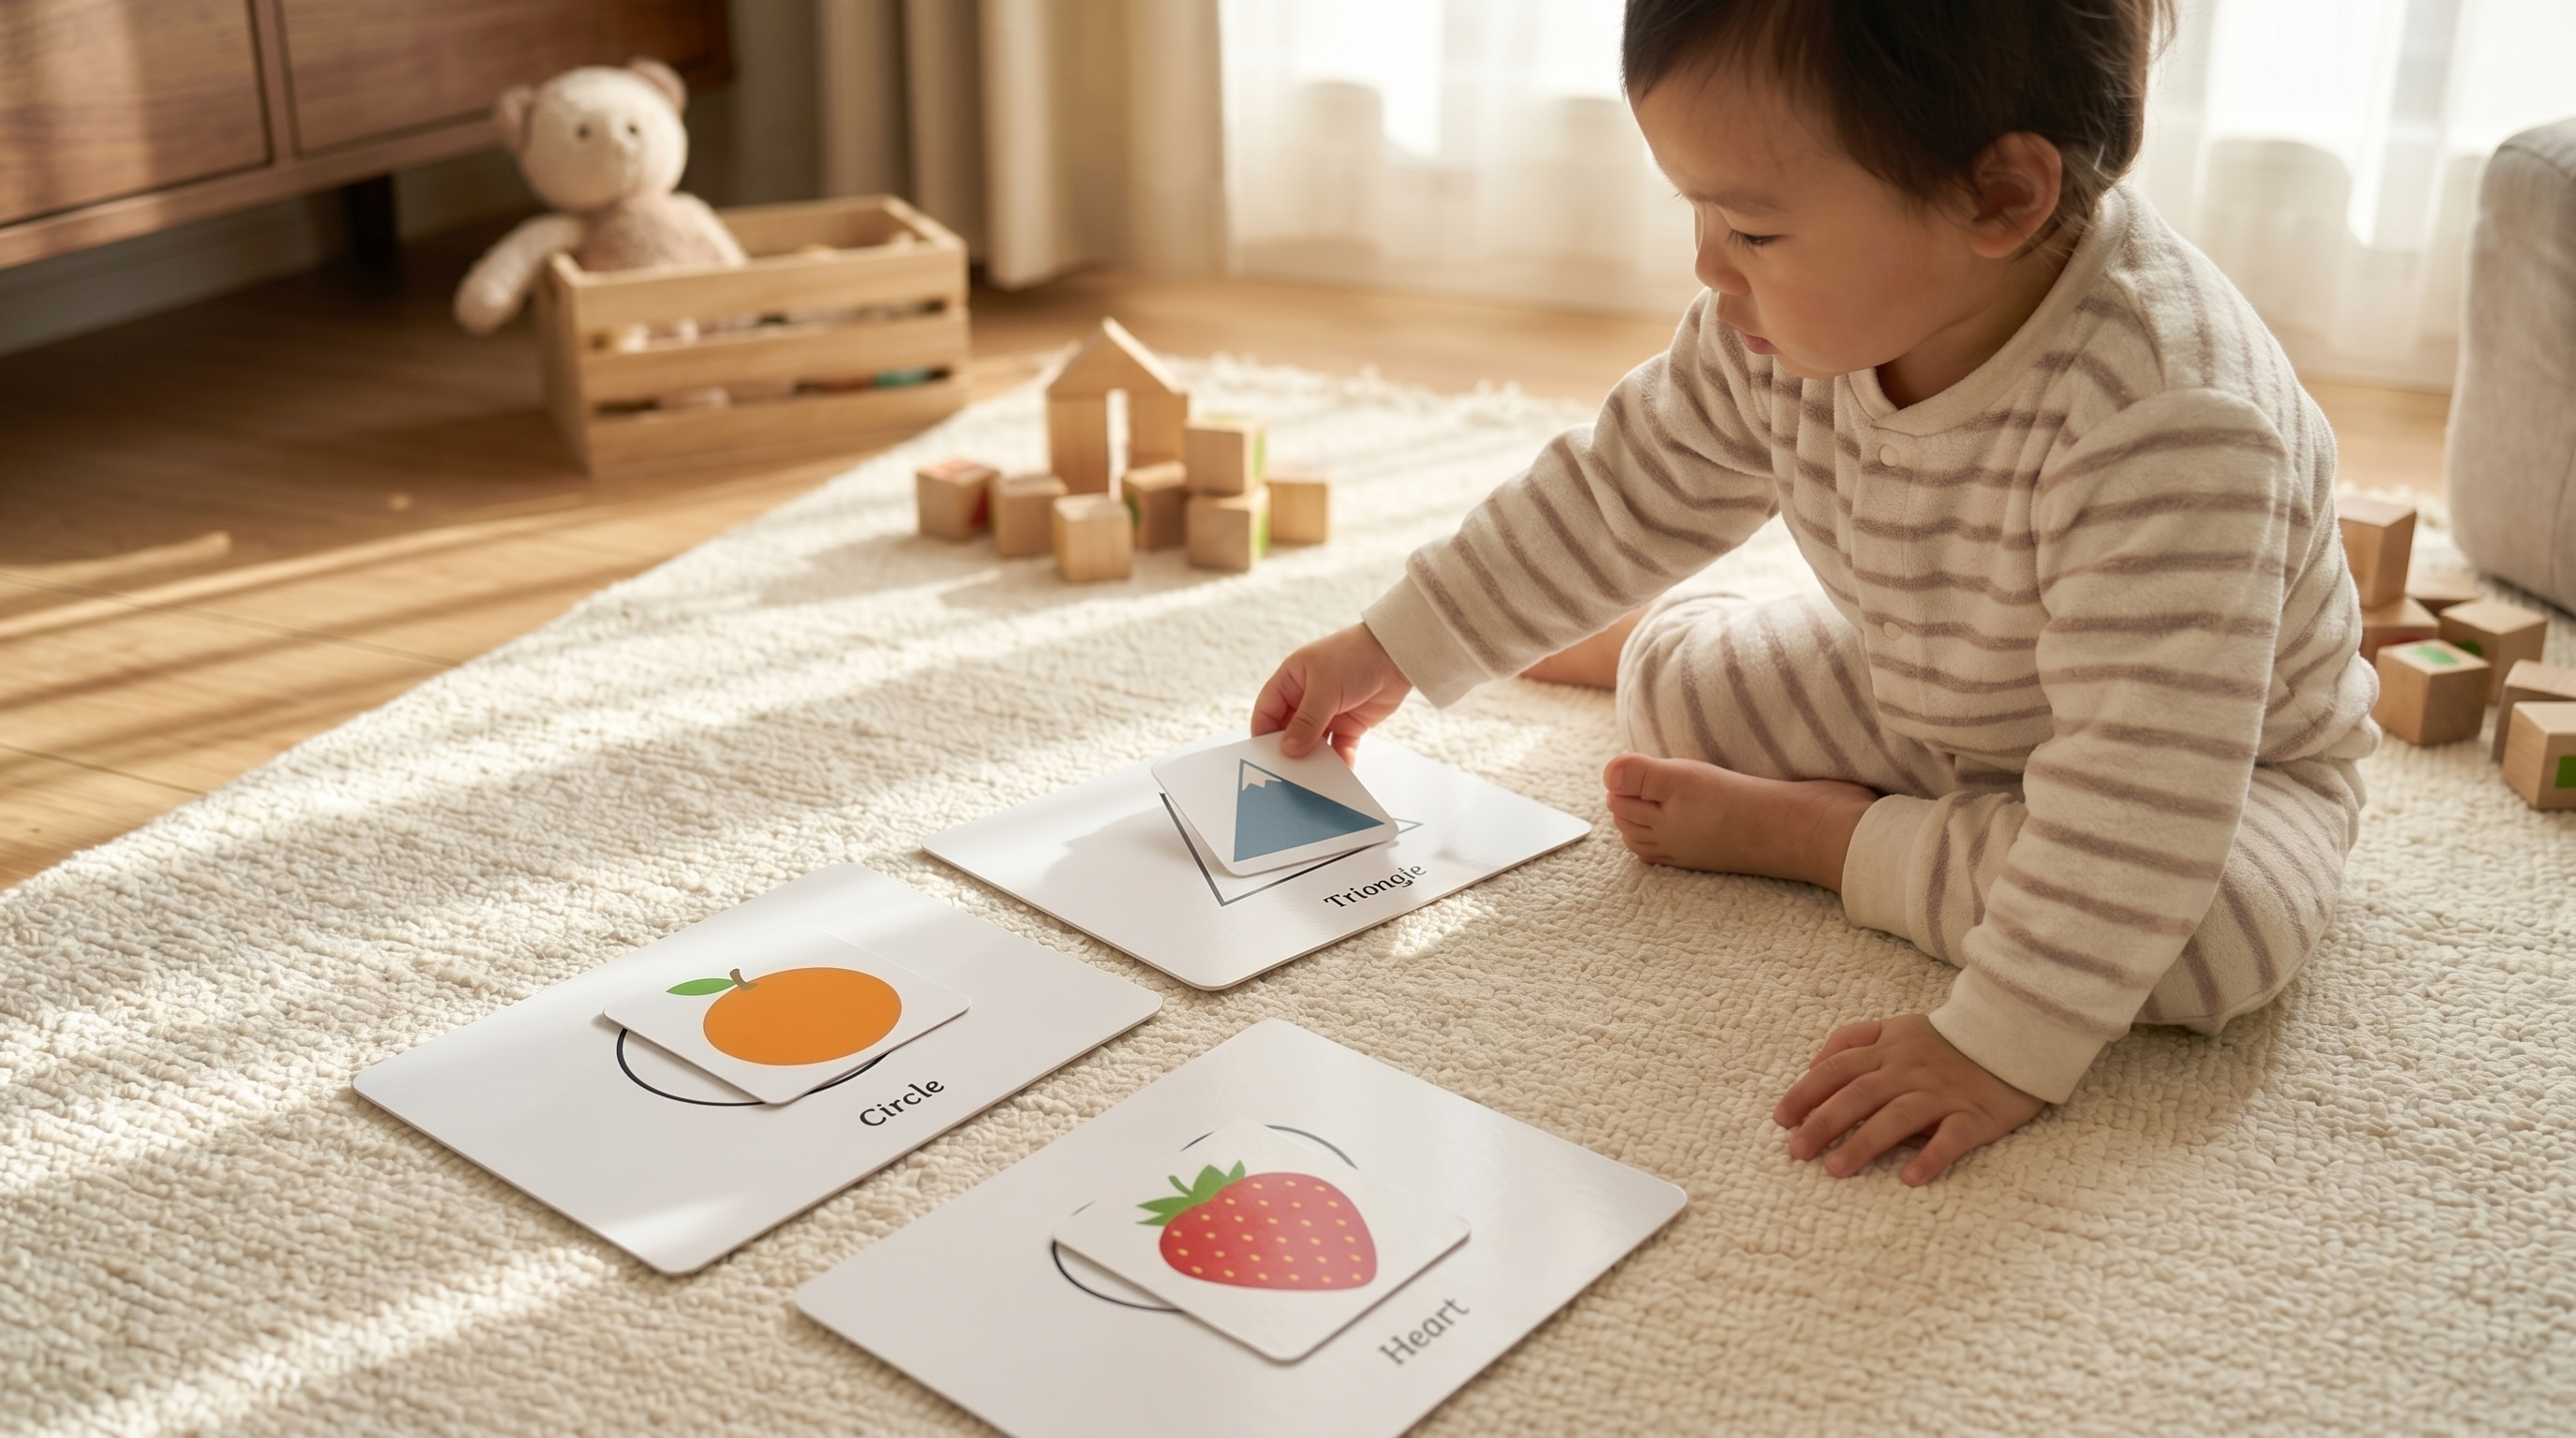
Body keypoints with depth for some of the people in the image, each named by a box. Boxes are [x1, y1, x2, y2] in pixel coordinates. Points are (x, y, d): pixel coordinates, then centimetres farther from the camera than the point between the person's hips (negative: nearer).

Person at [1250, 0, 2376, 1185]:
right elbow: (1621, 488, -6)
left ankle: (1811, 832, -18)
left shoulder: (2166, 424, -44)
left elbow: (2142, 776, -43)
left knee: (2224, 932, -35)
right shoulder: (1784, 334, -21)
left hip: (2224, 757, -5)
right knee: (1680, 692, 0)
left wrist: (2002, 1049, -45)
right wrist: (1394, 652, -2)